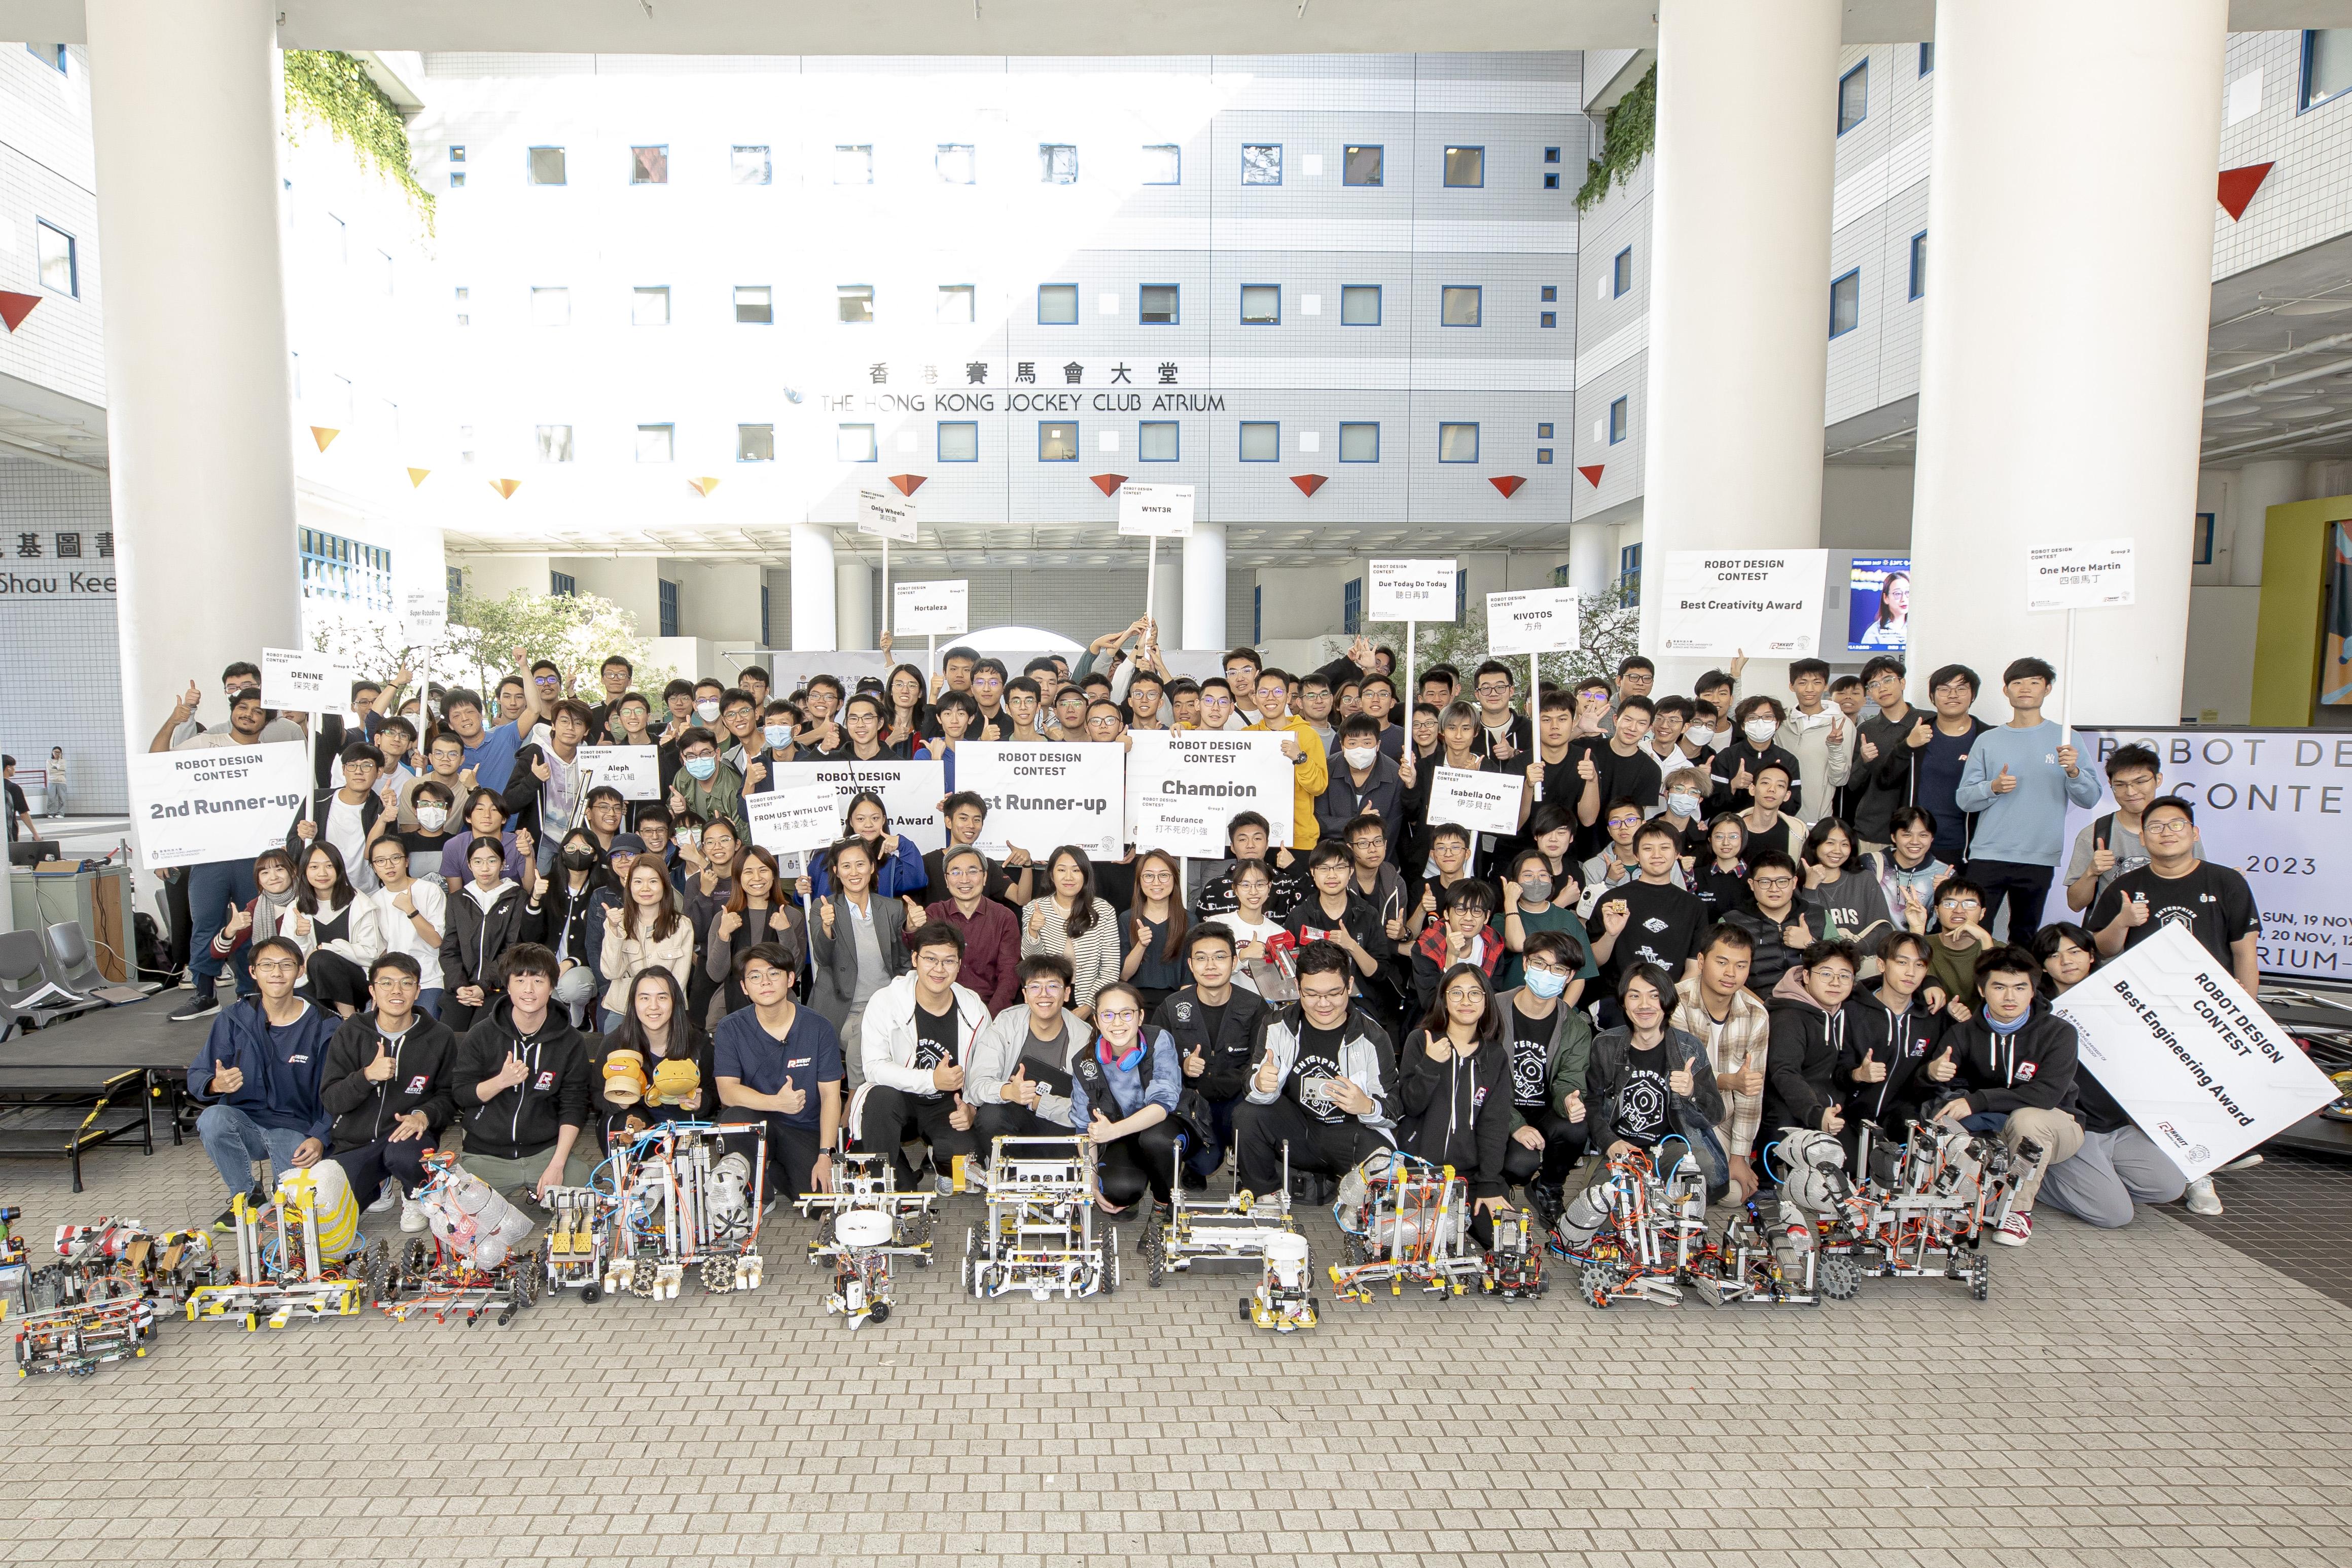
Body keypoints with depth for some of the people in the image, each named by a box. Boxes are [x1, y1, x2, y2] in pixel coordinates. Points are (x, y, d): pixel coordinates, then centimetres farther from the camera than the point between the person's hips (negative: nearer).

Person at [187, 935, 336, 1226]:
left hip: (295, 1130, -2)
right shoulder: (234, 1020, -2)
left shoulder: (321, 1027, -5)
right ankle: (248, 1196, -8)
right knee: (213, 1118, -32)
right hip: (244, 1122, 2)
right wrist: (215, 1085, -28)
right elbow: (196, 1076, -4)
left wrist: (319, 1138, -18)